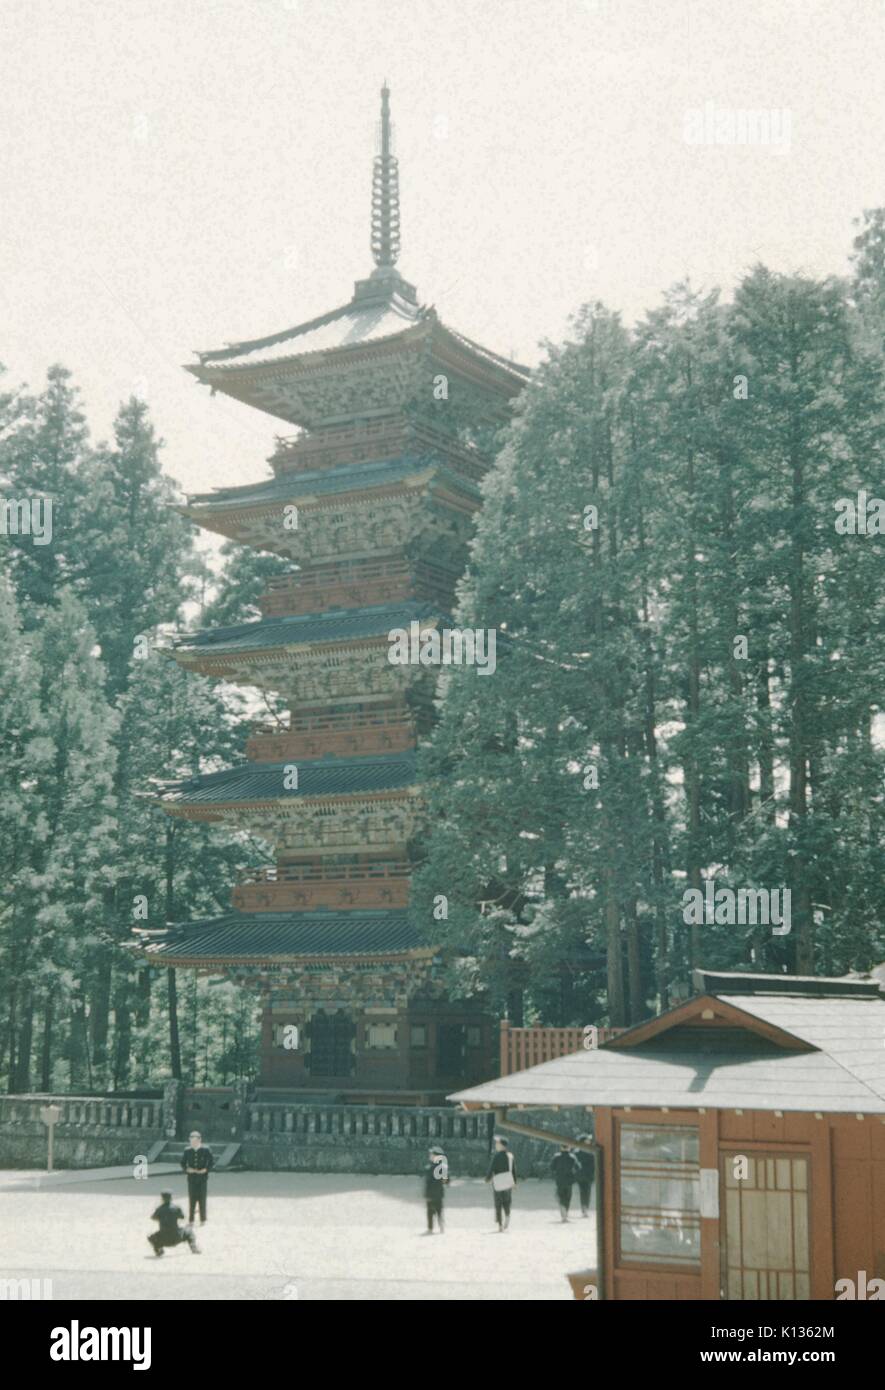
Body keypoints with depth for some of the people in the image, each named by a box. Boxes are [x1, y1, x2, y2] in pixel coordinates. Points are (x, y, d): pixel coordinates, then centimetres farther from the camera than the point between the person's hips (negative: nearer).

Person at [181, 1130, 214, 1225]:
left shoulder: (205, 1150, -5)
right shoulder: (187, 1151, 0)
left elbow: (211, 1161, 1)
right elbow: (183, 1163, 6)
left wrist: (206, 1169, -12)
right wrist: (186, 1169, -11)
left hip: (202, 1177, -2)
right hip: (191, 1177, 2)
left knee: (202, 1198, 2)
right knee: (192, 1198, 4)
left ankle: (203, 1220, 13)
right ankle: (191, 1220, 13)